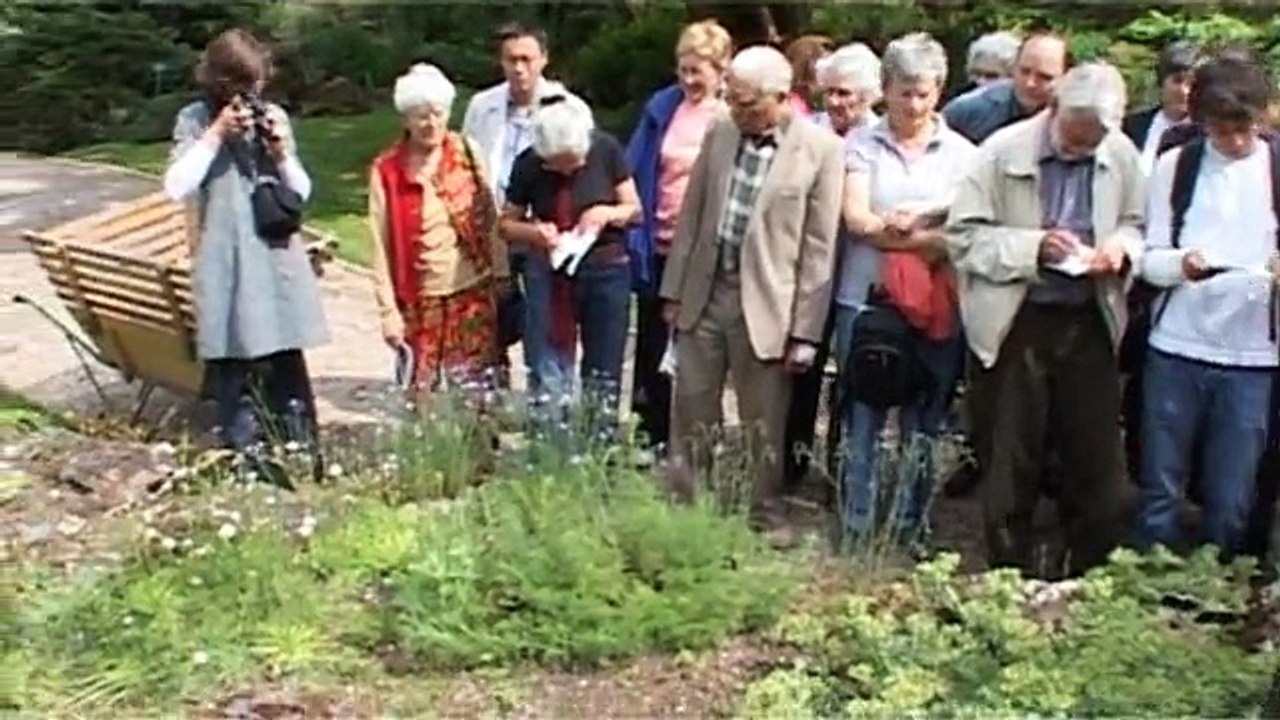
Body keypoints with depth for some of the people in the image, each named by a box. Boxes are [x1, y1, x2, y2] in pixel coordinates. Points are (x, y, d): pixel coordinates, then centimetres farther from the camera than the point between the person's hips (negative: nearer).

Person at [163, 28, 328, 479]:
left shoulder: (274, 118, 6)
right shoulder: (194, 120, 0)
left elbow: (302, 192, 8)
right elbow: (176, 188, -10)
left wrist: (281, 152, -9)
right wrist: (216, 135, -13)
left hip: (278, 257, 2)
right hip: (225, 263, -2)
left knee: (287, 365, 7)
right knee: (232, 364, 0)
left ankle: (303, 456, 16)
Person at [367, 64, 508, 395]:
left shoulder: (468, 153, 0)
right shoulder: (386, 170, -6)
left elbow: (490, 219, 5)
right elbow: (381, 246, -4)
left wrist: (501, 276, 2)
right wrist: (388, 310, -6)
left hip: (474, 291, 1)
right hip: (420, 299, -1)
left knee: (477, 389, 4)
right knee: (421, 390, 6)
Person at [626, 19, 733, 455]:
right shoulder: (662, 107, 3)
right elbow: (634, 173, 5)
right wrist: (632, 232, -4)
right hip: (659, 244, 3)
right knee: (652, 341, 10)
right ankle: (652, 434, 22)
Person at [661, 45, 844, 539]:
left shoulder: (821, 149, -9)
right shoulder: (719, 133, 5)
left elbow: (819, 247, -9)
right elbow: (692, 216, 11)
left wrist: (805, 331, -10)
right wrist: (675, 290, 9)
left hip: (765, 306, -4)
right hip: (705, 295, 4)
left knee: (764, 427, 8)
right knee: (690, 414, 11)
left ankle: (765, 515, 25)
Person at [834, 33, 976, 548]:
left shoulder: (960, 152, 6)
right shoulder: (862, 144, 3)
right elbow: (856, 220, -8)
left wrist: (888, 225, -12)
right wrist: (931, 238, -11)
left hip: (936, 309, 1)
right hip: (866, 300, -1)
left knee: (923, 430, 8)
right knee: (861, 424, 5)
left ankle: (910, 537, 20)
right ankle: (856, 536, 14)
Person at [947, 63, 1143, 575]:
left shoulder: (1122, 156, 0)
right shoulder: (1003, 152, -8)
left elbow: (1135, 225, 14)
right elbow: (963, 235, -7)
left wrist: (1121, 247, -9)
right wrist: (1033, 246, -20)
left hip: (1089, 323, 3)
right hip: (1014, 324, -2)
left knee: (1098, 465, 7)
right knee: (1009, 467, 7)